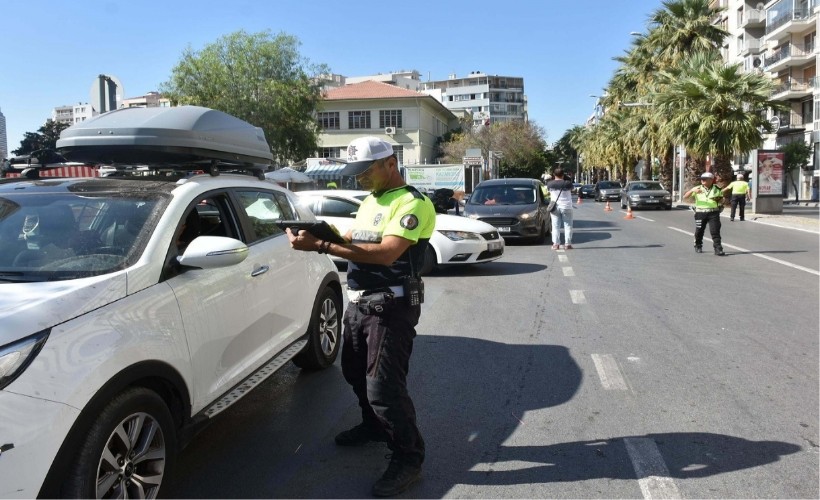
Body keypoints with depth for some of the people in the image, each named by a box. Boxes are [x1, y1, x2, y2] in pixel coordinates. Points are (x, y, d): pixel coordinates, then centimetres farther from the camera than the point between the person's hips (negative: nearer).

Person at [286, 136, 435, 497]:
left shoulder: (413, 204, -16)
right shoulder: (370, 202, 15)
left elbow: (386, 252, -28)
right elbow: (356, 240, 16)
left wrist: (322, 246, -31)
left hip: (391, 307, -9)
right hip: (359, 302, 9)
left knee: (383, 385, -7)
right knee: (356, 372, 21)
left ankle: (408, 458, 10)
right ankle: (374, 426, 44)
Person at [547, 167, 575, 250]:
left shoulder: (550, 184, -4)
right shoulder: (567, 183, -9)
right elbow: (571, 190, 9)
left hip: (555, 207, 1)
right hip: (566, 207, -1)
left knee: (555, 226, 5)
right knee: (568, 226, 5)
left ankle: (556, 244, 2)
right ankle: (567, 244, 3)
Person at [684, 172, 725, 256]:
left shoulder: (716, 189, 7)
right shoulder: (697, 189, 4)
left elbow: (721, 199, 19)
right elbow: (685, 197, -2)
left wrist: (718, 199, -4)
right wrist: (692, 190, -20)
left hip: (713, 212, -1)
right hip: (700, 213, 1)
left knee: (715, 231, -9)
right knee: (699, 231, 9)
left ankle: (718, 249, -7)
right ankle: (698, 247, 30)